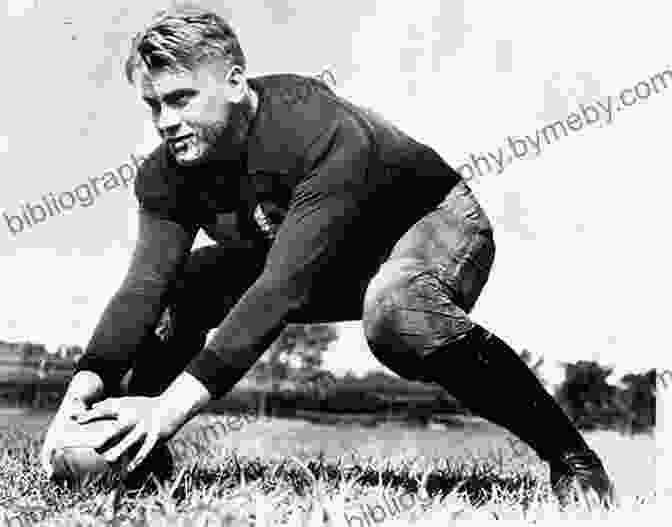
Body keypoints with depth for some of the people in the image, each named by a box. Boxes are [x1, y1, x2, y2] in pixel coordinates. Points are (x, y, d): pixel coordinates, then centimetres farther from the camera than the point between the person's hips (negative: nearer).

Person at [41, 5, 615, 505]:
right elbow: (146, 281, -22)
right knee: (179, 288, -9)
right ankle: (134, 449, 10)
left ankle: (569, 453, -24)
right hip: (335, 265, 7)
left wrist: (175, 402, -51)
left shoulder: (328, 136, -37)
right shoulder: (168, 172, -15)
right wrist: (88, 380, -39)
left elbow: (282, 289, -45)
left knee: (395, 314, -41)